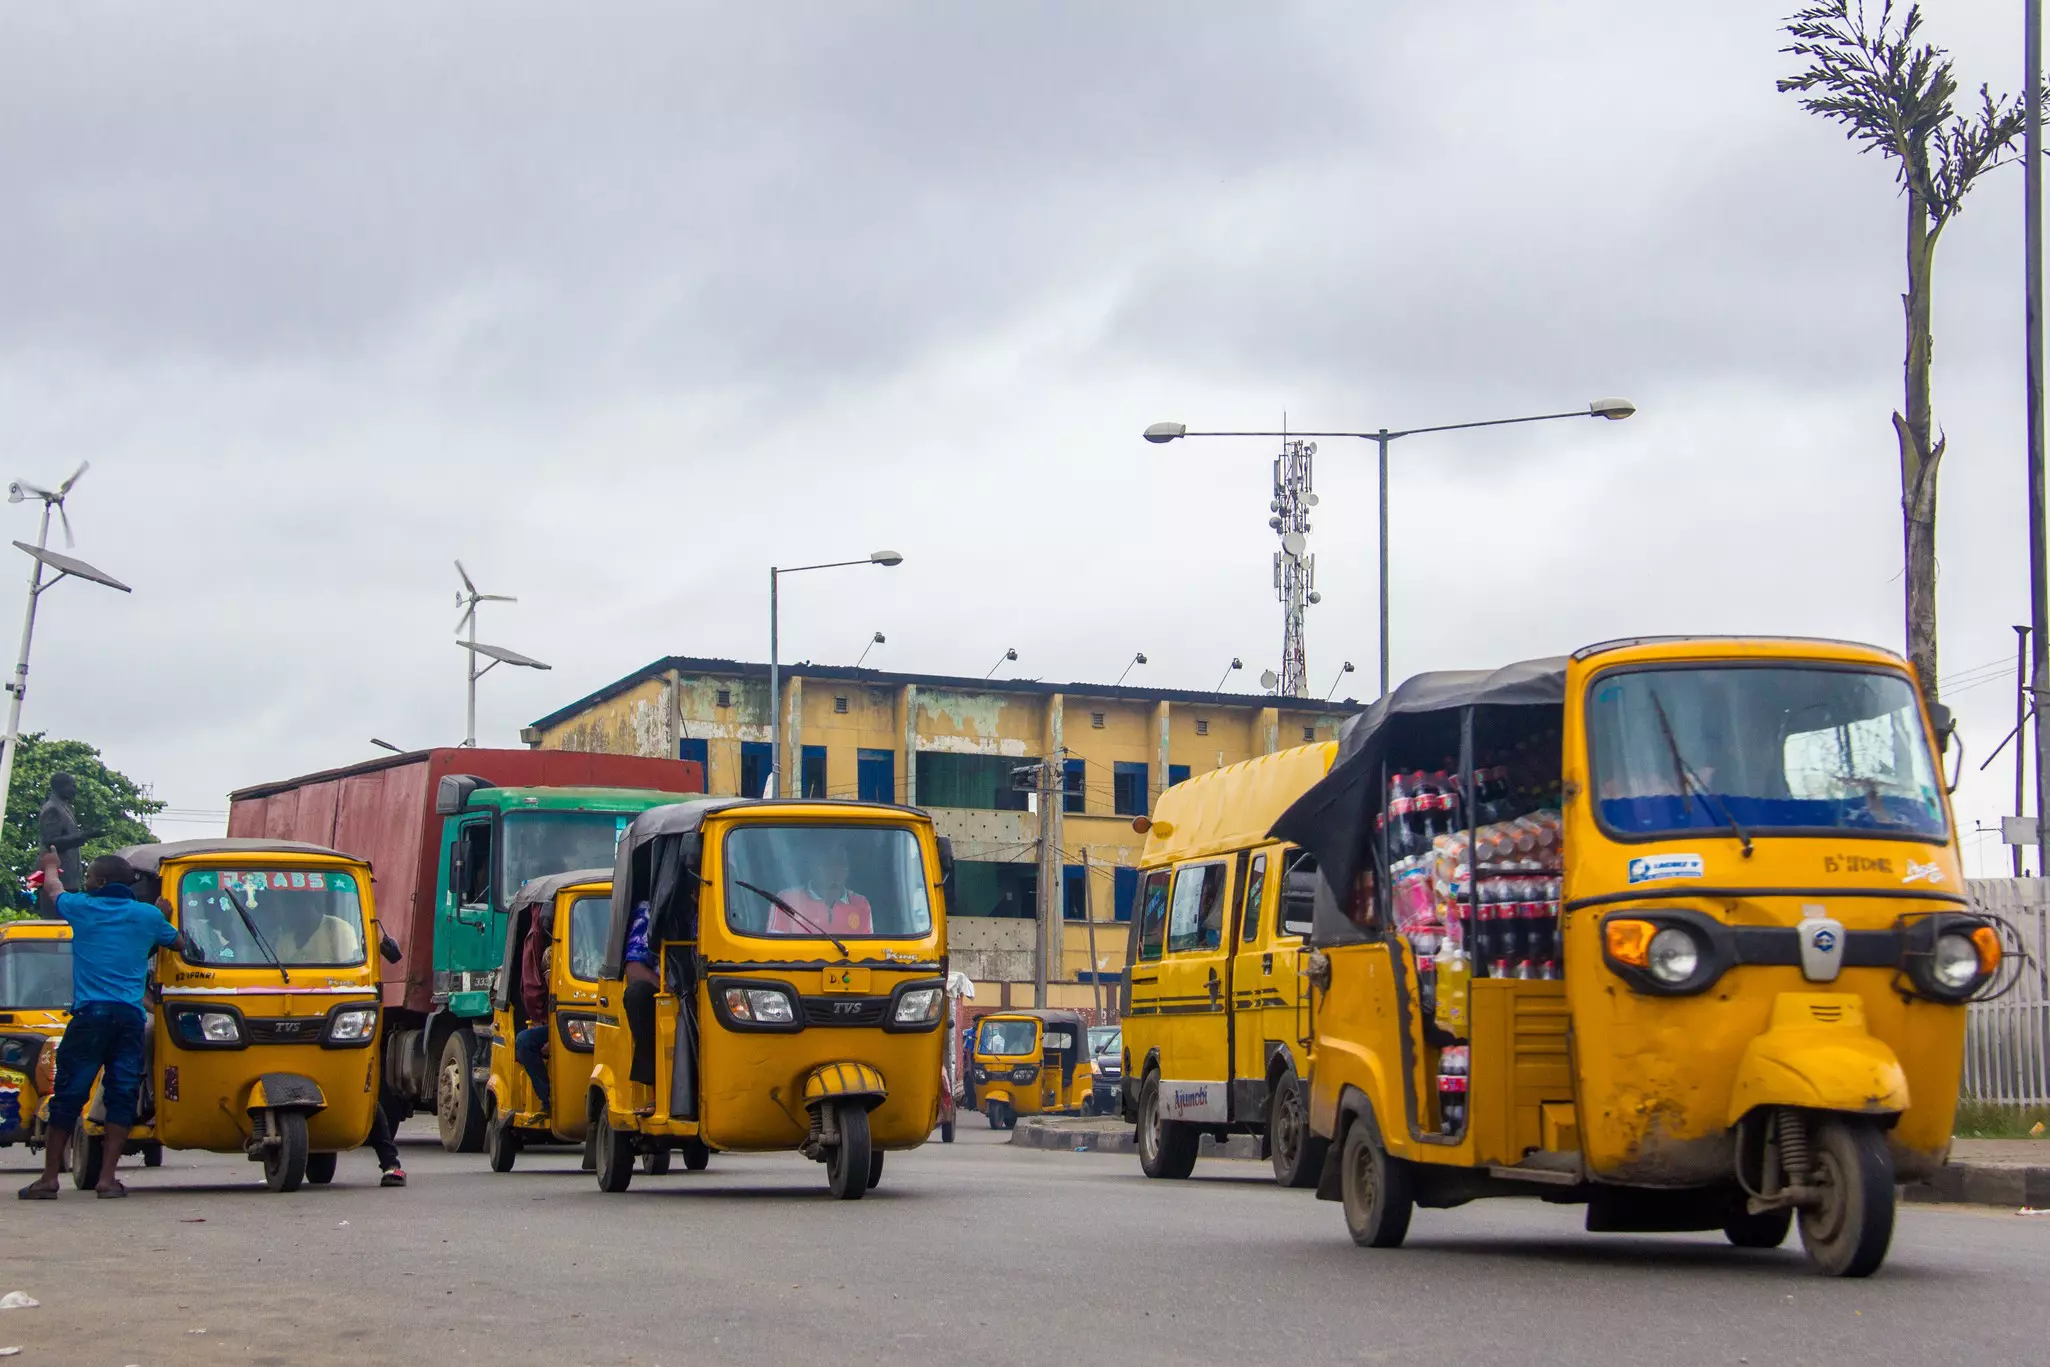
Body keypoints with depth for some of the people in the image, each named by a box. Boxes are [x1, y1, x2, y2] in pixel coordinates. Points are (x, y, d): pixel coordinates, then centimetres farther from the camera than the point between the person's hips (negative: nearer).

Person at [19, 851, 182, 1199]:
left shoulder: (82, 908, 6)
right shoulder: (149, 915, 10)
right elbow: (178, 942, 29)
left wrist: (50, 866, 50)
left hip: (90, 1014, -2)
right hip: (131, 1015, 2)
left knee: (69, 1096, 2)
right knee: (121, 1097, 3)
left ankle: (49, 1178, 4)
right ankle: (107, 1178, -2)